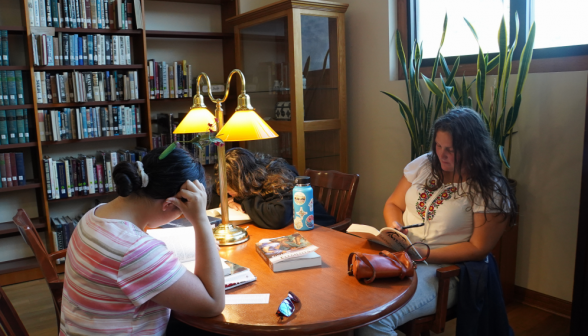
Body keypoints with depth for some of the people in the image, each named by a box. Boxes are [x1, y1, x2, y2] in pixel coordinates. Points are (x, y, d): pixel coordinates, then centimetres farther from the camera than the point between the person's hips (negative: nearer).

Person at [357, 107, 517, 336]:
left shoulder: (490, 191, -9)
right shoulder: (423, 165, 4)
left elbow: (478, 248, -9)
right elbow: (393, 204, 12)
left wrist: (426, 255, -18)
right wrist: (395, 227, -10)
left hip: (445, 270, -4)